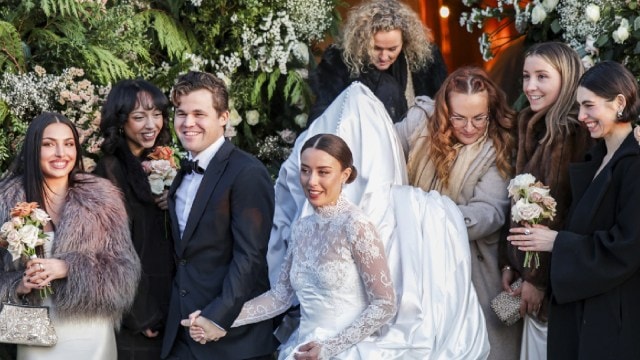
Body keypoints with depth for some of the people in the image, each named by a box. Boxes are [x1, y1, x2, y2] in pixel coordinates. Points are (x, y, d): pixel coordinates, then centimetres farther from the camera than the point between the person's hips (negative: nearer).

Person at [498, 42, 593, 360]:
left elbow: (567, 213, -18)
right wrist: (510, 263, 8)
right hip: (529, 265, 8)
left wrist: (538, 278, -14)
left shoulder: (575, 133, -16)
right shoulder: (533, 127, 10)